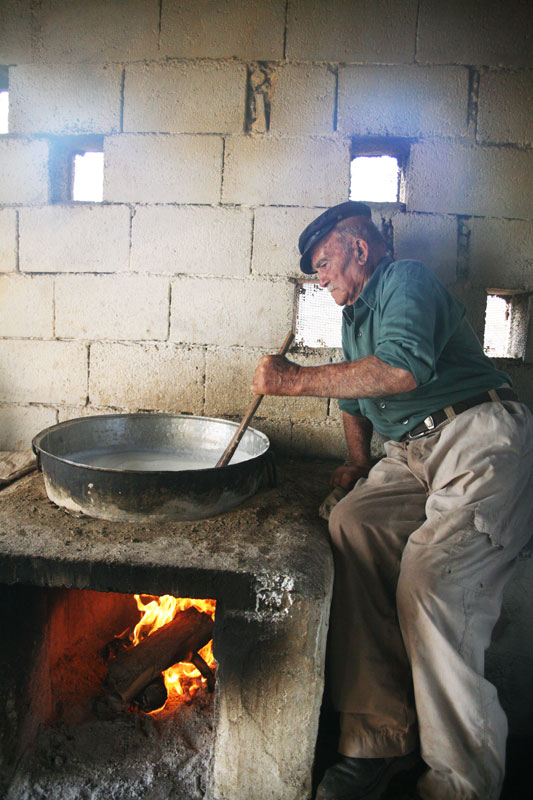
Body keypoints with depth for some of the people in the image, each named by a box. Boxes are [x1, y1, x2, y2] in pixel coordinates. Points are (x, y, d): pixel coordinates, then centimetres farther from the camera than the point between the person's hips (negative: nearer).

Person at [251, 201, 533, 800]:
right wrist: (359, 464, 24)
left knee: (430, 581, -25)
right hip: (411, 455, 8)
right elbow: (354, 397, 37)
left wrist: (296, 380, -17)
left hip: (479, 439, -8)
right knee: (352, 522, -19)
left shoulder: (408, 281, -4)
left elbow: (403, 367, -23)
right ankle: (381, 739, -13)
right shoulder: (355, 316, 26)